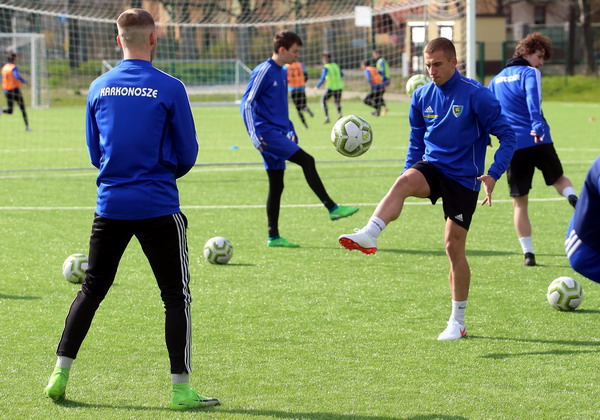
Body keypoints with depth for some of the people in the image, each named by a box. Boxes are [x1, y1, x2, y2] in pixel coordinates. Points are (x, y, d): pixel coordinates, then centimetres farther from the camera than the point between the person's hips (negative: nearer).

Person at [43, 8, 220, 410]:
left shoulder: (99, 88, 3)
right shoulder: (169, 89, -9)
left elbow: (94, 151, 12)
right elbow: (187, 155, -3)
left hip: (110, 205, 4)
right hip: (158, 207, -4)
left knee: (91, 290, 15)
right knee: (176, 296, 5)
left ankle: (60, 376, 14)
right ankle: (181, 389, 3)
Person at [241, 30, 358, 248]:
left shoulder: (282, 73, 17)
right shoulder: (264, 71, -10)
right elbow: (246, 103, -12)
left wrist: (291, 130, 22)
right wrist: (254, 134, -19)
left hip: (278, 134, 9)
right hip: (267, 132, -9)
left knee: (276, 185, 8)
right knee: (307, 161, -17)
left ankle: (274, 236, 10)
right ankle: (332, 208, -15)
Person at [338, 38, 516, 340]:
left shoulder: (476, 95, -10)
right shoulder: (422, 96, 6)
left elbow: (507, 136, -9)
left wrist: (493, 174, -20)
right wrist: (410, 173, 12)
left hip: (463, 178, -4)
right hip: (432, 168, 4)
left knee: (454, 247, -3)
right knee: (404, 181, -32)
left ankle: (457, 322, 9)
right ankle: (368, 236, -52)